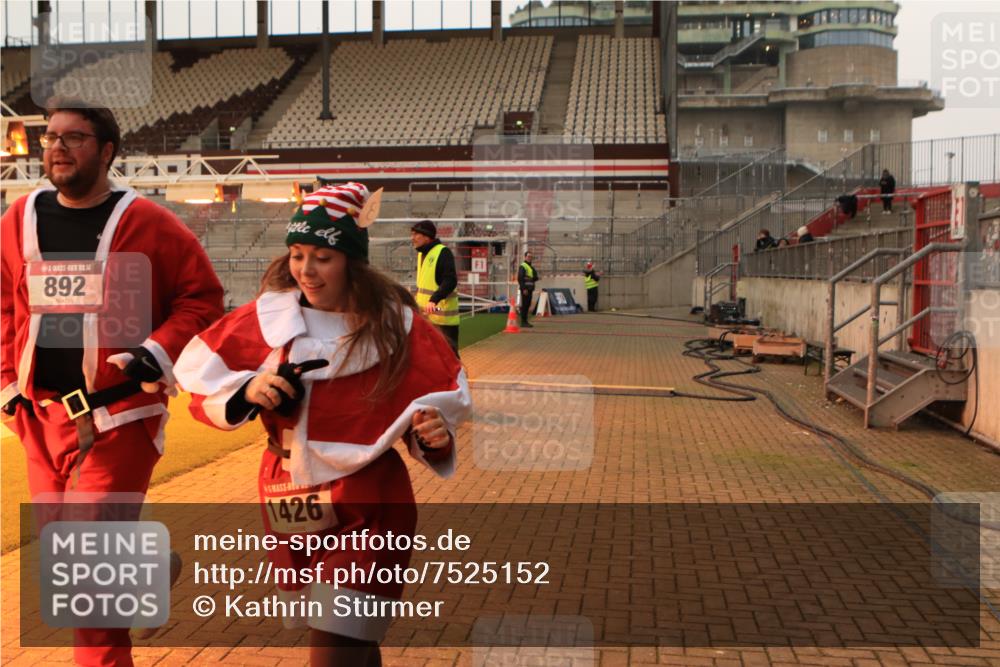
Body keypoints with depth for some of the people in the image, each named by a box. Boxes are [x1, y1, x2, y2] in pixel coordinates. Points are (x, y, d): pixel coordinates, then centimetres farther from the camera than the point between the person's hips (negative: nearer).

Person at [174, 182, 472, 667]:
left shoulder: (395, 324, -9)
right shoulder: (268, 315, -2)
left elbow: (441, 395, 2)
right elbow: (203, 385, 3)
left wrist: (433, 436, -18)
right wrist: (245, 391, -16)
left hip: (367, 508, -4)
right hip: (285, 497, 4)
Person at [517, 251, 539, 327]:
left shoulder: (531, 267, 20)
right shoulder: (522, 266, -8)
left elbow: (535, 278, 24)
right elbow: (520, 278, -16)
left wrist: (535, 278, -1)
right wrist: (524, 289, -22)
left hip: (530, 289, 9)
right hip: (525, 288, -9)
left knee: (528, 305, 10)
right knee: (524, 305, -9)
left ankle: (525, 321, 16)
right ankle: (523, 322, -8)